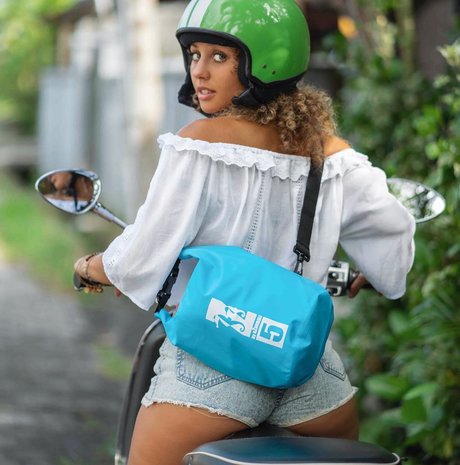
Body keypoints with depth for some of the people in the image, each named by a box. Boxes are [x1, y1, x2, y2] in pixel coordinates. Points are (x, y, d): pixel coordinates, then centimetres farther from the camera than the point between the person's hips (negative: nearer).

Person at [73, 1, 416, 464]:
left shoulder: (200, 144, -10)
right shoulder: (330, 153, 5)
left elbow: (141, 258, -9)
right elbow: (393, 230, 15)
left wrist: (91, 267, 12)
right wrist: (362, 279, 36)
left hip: (211, 369, -5)